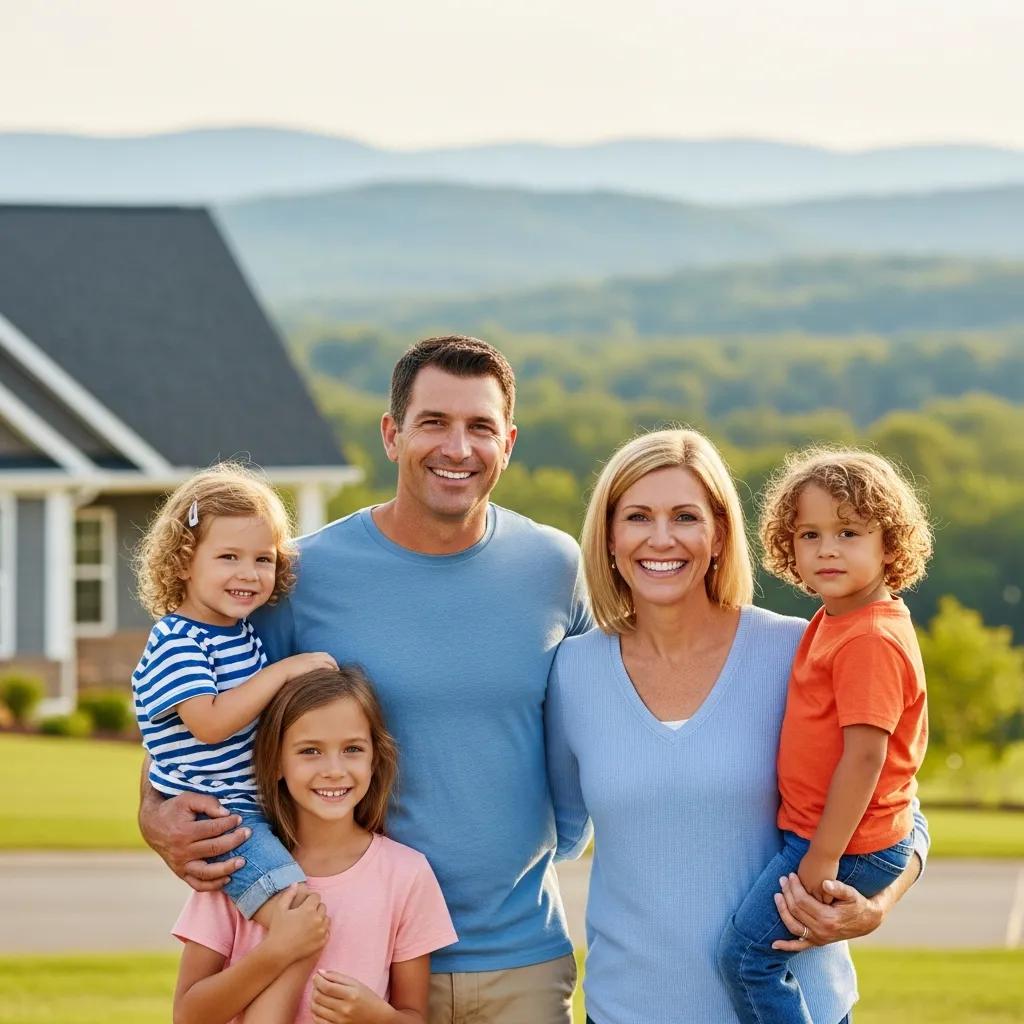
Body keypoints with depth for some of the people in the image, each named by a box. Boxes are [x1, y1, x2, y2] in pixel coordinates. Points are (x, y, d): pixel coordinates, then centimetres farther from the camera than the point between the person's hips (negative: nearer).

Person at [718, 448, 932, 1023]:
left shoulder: (870, 641, -22)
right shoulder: (834, 621, 9)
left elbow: (864, 755, -26)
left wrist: (823, 857, -24)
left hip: (849, 846, -10)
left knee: (748, 951, -11)